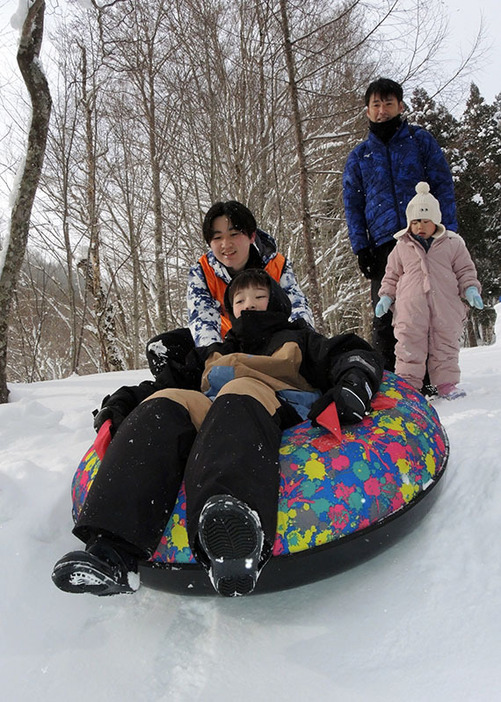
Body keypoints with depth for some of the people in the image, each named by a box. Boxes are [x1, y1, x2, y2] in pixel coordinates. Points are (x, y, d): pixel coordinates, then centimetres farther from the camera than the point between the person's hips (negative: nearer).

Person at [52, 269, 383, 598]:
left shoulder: (298, 340, 31)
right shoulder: (215, 353, 41)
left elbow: (359, 355, 16)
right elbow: (174, 378, 31)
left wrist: (351, 387, -8)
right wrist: (126, 398, 12)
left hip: (281, 419, -3)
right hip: (210, 419, 4)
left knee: (242, 389, -34)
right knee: (166, 401, -24)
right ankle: (113, 550, -42)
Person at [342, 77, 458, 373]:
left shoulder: (421, 140, 10)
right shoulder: (358, 157, 15)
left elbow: (443, 186, 5)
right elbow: (353, 206, 13)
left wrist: (448, 231, -7)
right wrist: (361, 248, 1)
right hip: (384, 243, 1)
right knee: (385, 317, 0)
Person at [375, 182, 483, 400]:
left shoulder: (452, 244, 10)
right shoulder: (401, 247, 11)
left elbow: (465, 270, 13)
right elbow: (392, 274, 16)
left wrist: (471, 289, -2)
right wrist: (386, 296, 7)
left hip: (445, 304, 1)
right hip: (410, 306, 0)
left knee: (446, 342, 4)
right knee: (409, 343, -4)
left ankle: (446, 382, 15)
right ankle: (408, 383, 4)